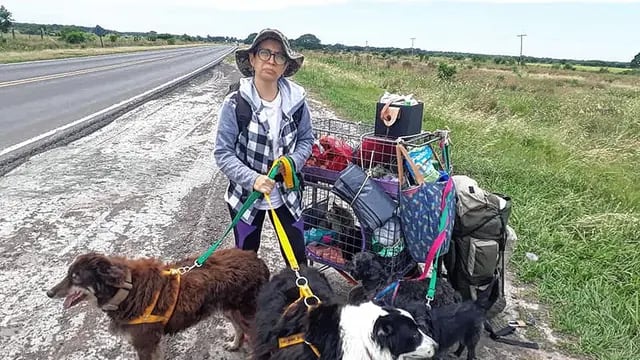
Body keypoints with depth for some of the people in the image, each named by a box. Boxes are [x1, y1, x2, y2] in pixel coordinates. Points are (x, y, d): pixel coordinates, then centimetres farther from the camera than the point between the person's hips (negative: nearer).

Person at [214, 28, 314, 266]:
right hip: (245, 194, -1)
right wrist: (252, 179, -29)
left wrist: (292, 161, -17)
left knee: (297, 258, 15)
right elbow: (223, 153, -14)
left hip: (287, 193, 2)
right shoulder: (235, 104, -17)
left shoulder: (296, 101, -10)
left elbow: (306, 139, 3)